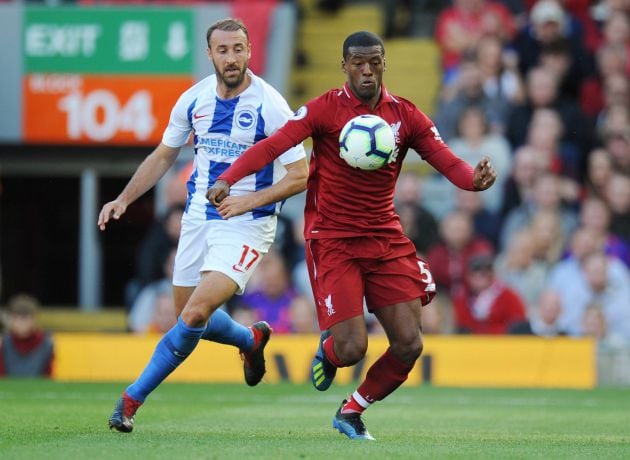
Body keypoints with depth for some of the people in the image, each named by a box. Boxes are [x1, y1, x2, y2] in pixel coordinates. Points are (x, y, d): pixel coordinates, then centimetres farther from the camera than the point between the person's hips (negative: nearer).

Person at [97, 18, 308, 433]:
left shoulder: (270, 106, -15)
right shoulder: (194, 99, 0)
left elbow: (299, 176, -13)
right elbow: (164, 156, 15)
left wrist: (249, 201, -23)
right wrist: (124, 199, 5)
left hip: (247, 224, -6)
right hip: (199, 216, 6)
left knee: (195, 314, -18)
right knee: (188, 315, 13)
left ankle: (134, 397, -6)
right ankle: (252, 340, 43)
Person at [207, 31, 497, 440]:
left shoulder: (406, 115, 3)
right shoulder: (325, 109, -7)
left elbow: (447, 161, -2)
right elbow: (273, 145, -17)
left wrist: (475, 179, -25)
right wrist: (227, 180, -31)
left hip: (386, 238, 4)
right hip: (332, 240, -4)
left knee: (409, 345, -4)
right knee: (352, 349, -14)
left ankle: (351, 413, 20)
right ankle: (329, 348, 26)